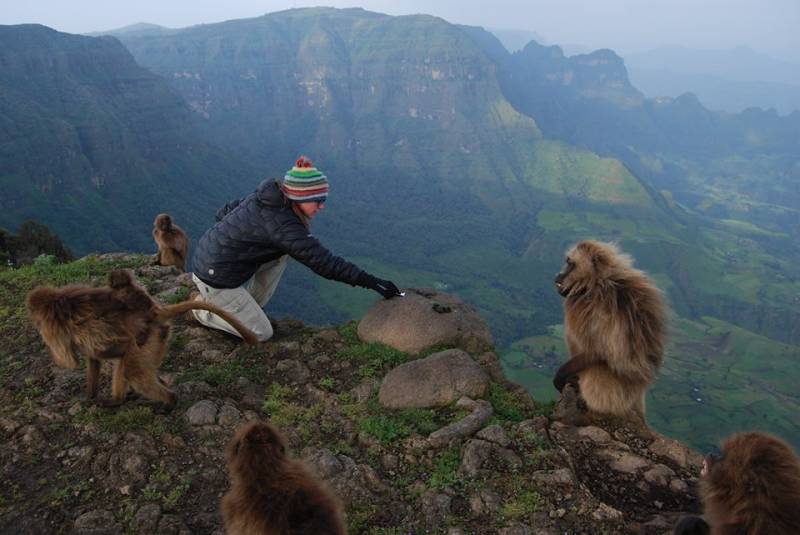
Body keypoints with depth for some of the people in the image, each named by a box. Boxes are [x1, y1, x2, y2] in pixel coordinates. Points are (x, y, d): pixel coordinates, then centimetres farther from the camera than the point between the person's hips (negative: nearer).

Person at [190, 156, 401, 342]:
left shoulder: (271, 197, -1)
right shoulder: (282, 225, -27)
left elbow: (224, 212, 10)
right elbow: (324, 262, -29)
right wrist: (371, 282, -27)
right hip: (216, 279, -9)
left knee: (282, 252, 7)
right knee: (261, 334, 2)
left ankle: (248, 308, 16)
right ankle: (202, 309, 11)